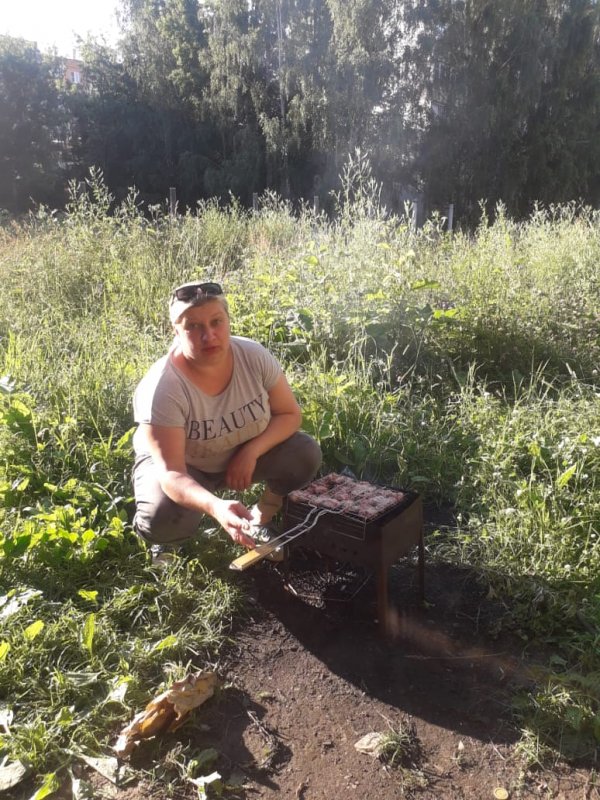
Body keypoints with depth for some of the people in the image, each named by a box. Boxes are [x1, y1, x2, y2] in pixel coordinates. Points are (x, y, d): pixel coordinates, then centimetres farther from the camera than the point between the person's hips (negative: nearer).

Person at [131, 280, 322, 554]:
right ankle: (164, 542, 6)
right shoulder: (162, 388, -32)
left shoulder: (254, 356, -21)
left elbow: (290, 414, -10)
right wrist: (215, 507, -56)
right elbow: (171, 472, -37)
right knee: (164, 520, -33)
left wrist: (251, 452, -27)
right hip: (185, 465, -3)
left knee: (306, 455, -21)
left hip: (245, 454, 4)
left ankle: (265, 514, 7)